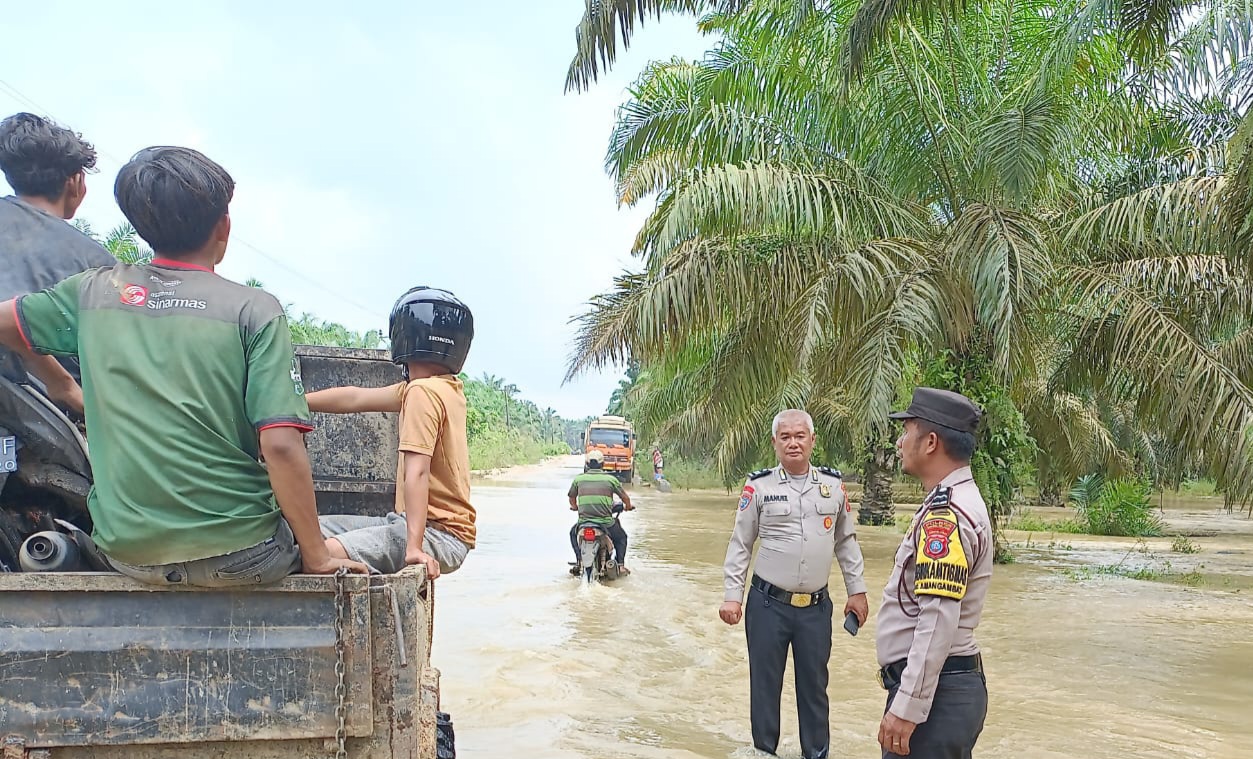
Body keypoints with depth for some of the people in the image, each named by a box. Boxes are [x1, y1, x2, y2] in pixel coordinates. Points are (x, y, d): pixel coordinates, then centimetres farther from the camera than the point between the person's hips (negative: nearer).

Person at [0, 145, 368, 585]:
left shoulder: (93, 290, 3)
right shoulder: (254, 309, -9)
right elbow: (280, 445, -17)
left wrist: (60, 383, 34)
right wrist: (316, 558, -9)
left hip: (126, 553, 5)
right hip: (236, 556, -4)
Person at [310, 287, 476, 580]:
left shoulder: (423, 391, -16)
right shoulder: (443, 387, 12)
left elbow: (416, 473, -23)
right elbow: (355, 398, 20)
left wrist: (414, 546, -27)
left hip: (439, 533, -10)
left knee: (328, 553, -30)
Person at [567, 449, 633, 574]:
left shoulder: (578, 479, 5)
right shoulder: (610, 479, 1)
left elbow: (572, 498, 18)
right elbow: (625, 497, 7)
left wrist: (574, 507, 40)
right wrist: (628, 506, 30)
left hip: (584, 521, 1)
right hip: (606, 522, -1)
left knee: (573, 533, 34)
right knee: (621, 537, 27)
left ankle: (578, 562, 20)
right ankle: (621, 565, 10)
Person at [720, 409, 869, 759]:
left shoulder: (833, 484, 4)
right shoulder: (759, 486, -4)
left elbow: (846, 541, 12)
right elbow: (740, 544, 1)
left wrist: (857, 590, 11)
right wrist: (732, 596, -3)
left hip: (817, 606, 2)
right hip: (768, 604, -2)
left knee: (814, 684, 12)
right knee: (764, 683, 9)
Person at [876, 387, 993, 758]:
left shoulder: (946, 513, -19)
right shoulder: (954, 502, 14)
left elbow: (938, 622, -25)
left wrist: (906, 708, -24)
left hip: (935, 692, -10)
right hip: (950, 684, 10)